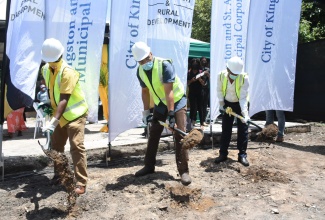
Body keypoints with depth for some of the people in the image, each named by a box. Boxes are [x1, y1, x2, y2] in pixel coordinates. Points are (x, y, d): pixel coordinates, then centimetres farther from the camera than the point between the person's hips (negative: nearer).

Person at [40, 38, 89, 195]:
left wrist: (53, 122, -37)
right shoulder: (45, 70, 1)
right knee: (56, 145, 16)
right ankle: (58, 174, 35)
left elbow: (64, 100, -31)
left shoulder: (68, 72, -24)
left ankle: (81, 183, -10)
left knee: (76, 147, -14)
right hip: (60, 114, 8)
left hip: (75, 113, -8)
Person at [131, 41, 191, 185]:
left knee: (180, 135, -12)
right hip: (160, 105, 6)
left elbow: (169, 92, -30)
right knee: (153, 135, 10)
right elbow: (145, 91, 6)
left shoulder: (164, 65, -26)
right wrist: (145, 111, 6)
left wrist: (171, 114, -32)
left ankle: (184, 171, -5)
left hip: (177, 101, -6)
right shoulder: (140, 71, -7)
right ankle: (149, 166, 25)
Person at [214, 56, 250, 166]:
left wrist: (245, 113, -37)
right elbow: (219, 90, -5)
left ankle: (242, 155, 9)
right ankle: (223, 154, 16)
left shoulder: (244, 78, -27)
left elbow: (243, 97, -28)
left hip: (241, 104, -2)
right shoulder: (221, 75, -20)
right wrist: (221, 104, -11)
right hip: (227, 104, 2)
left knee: (243, 130, -2)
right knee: (225, 129, 6)